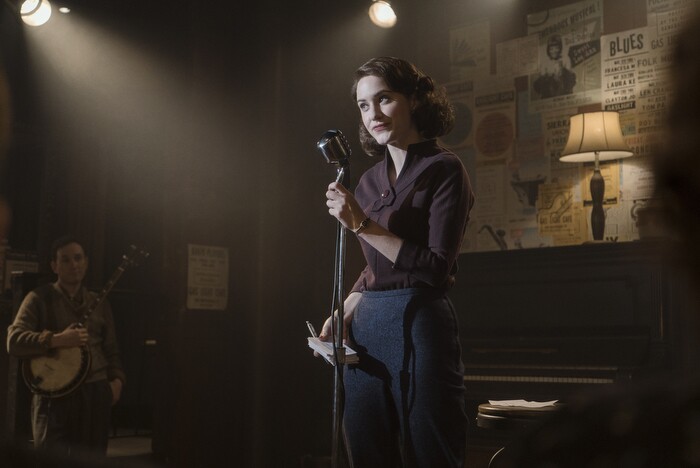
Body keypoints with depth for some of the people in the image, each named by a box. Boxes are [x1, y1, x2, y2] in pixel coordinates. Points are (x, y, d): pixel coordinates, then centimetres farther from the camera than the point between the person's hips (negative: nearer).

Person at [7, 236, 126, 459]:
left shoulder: (99, 303, 14)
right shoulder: (40, 298, -1)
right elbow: (14, 341, -11)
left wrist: (117, 379, 1)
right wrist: (56, 340, -22)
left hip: (95, 394, 4)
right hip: (55, 396, -4)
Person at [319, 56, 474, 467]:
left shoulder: (443, 170, -6)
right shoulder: (372, 180, 15)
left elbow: (437, 268, -14)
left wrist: (363, 225, -15)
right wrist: (341, 317, 8)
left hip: (419, 326, -7)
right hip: (365, 333, 7)